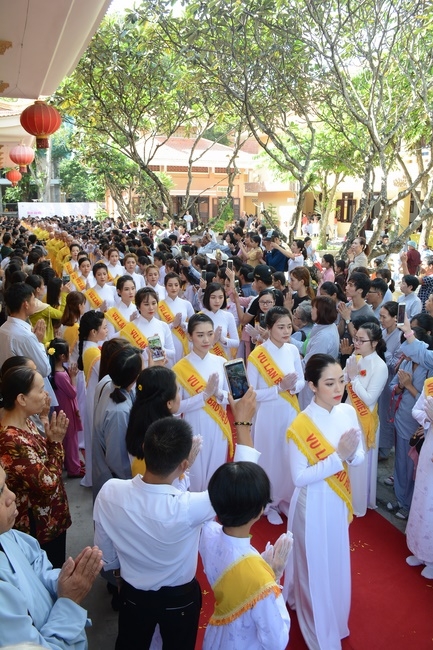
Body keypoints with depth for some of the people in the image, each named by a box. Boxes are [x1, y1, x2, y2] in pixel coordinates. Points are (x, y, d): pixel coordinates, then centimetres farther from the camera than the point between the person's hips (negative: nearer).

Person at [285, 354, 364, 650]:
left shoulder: (348, 412, -8)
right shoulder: (301, 425, -25)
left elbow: (360, 458, 0)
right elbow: (299, 477, -22)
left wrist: (352, 453, -23)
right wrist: (338, 457, -28)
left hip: (339, 500, 6)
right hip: (313, 505, -6)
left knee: (336, 562, 25)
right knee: (316, 565, 13)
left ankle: (333, 618, 54)